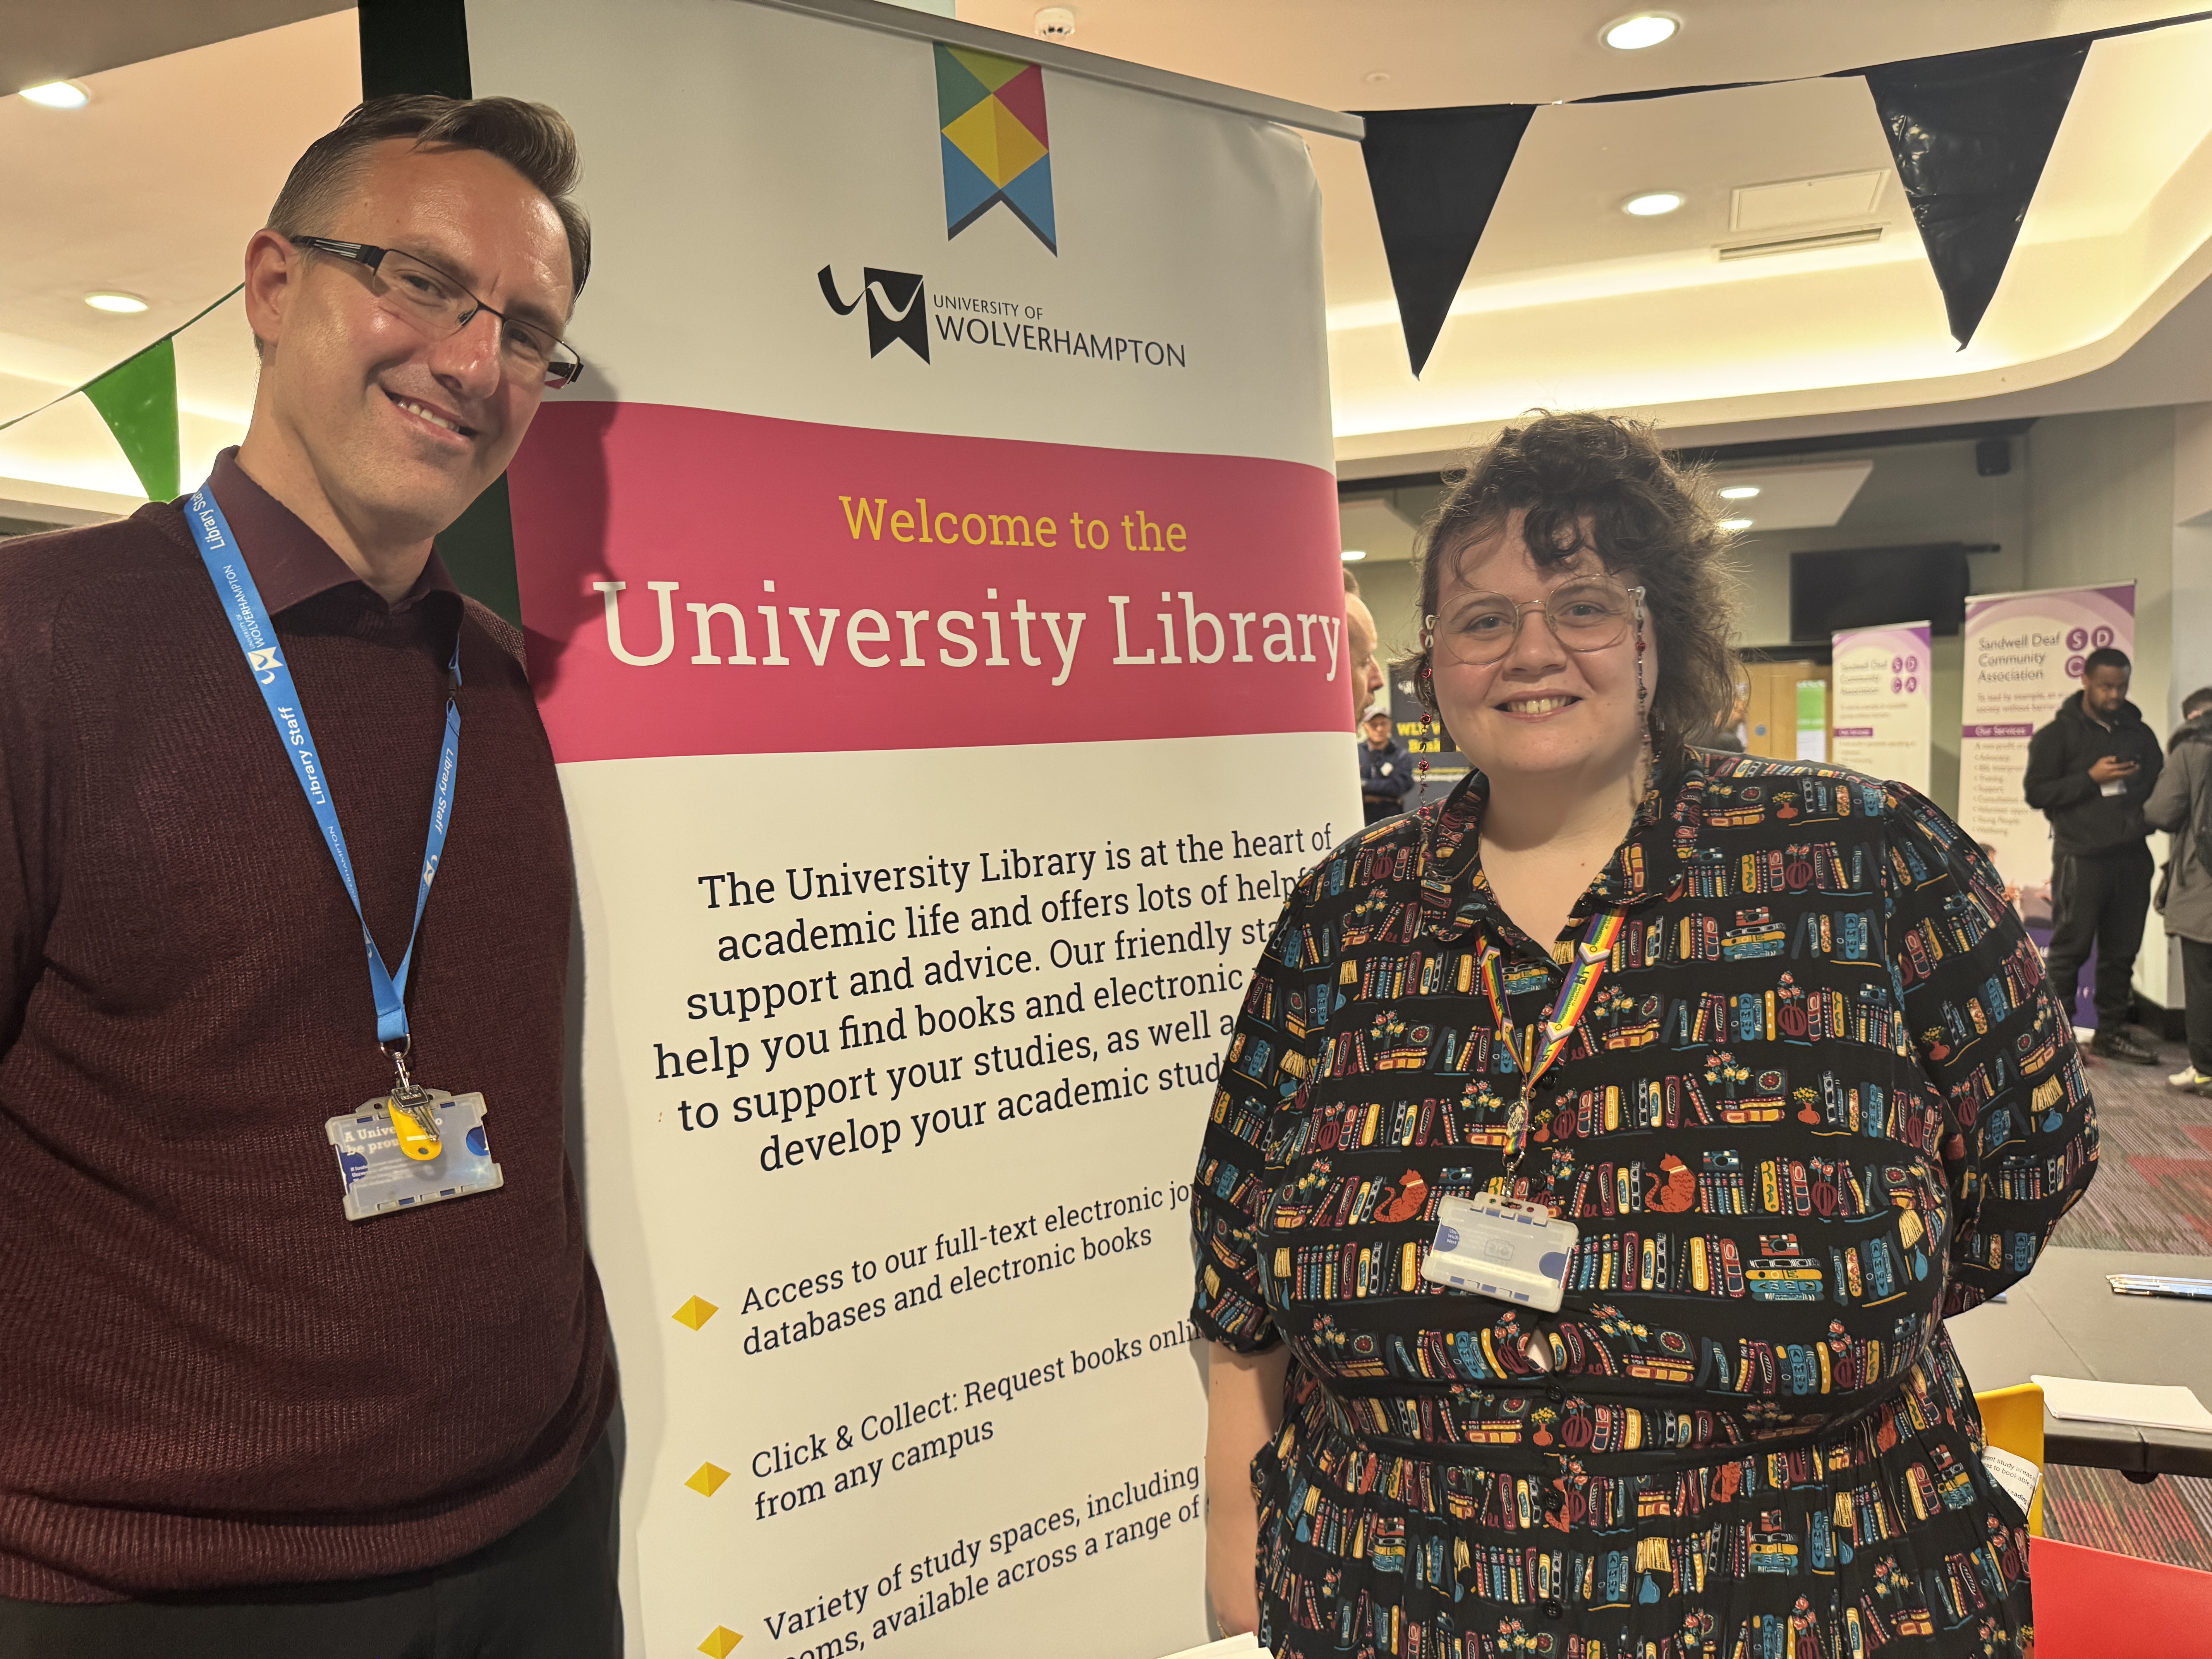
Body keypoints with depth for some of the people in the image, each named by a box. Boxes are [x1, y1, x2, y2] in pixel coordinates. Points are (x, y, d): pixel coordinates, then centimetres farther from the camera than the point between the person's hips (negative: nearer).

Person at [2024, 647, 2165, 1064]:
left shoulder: (2139, 733, 14)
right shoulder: (2059, 734, 0)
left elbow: (2160, 787, 21)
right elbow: (2036, 792, -6)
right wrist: (2091, 778, -15)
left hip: (2131, 858, 5)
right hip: (2080, 859, -5)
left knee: (2121, 951, 9)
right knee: (2070, 948, -3)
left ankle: (2112, 1032, 18)